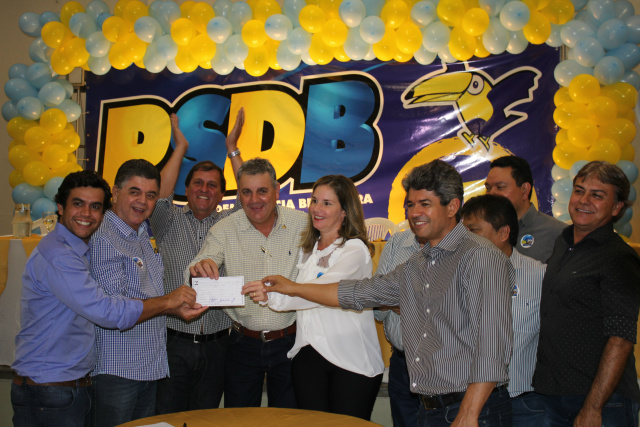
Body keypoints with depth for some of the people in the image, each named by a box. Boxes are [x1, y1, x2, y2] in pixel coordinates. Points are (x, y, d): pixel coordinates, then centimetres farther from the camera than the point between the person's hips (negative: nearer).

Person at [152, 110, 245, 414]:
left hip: (215, 344, 1)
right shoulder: (170, 223, 4)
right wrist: (180, 148, -5)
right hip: (173, 342, -1)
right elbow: (160, 195, -12)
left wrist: (232, 149, -3)